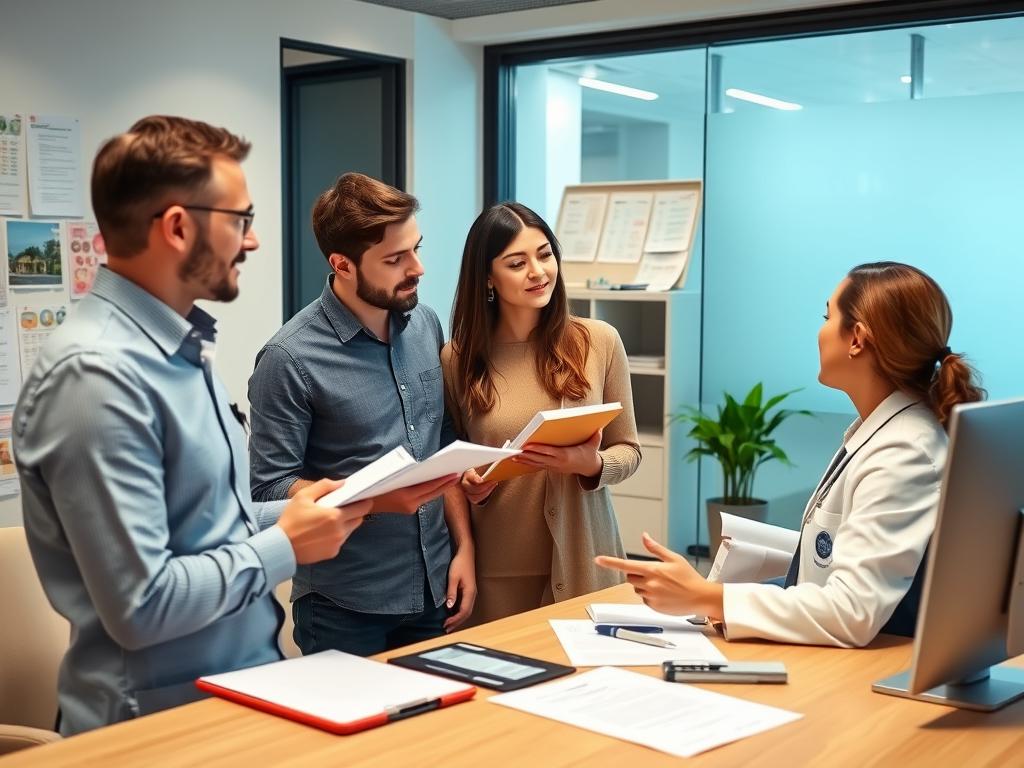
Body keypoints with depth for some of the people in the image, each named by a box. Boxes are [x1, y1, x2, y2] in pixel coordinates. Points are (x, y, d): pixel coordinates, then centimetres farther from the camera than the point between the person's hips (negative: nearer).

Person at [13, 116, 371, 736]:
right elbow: (140, 607, -26)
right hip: (163, 720, -8)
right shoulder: (97, 375, -23)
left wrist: (297, 514, -2)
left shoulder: (180, 348, 6)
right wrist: (285, 546, -15)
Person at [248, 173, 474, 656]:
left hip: (435, 591, 6)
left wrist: (464, 547, 4)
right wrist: (378, 499, -25)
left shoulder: (425, 325, 3)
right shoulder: (291, 359, -15)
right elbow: (270, 488, -14)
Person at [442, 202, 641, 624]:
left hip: (581, 561, 0)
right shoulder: (458, 358, -1)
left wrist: (591, 465, -16)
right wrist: (467, 484, -10)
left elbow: (628, 450, 4)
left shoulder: (599, 341, -2)